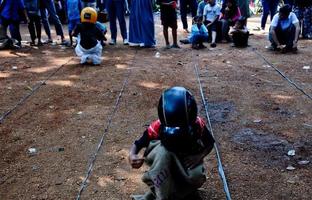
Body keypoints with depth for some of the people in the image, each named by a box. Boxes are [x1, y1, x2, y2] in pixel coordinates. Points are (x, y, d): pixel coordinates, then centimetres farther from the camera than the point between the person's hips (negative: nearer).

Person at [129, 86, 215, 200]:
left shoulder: (197, 124, -23)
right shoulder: (158, 126, -26)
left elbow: (210, 144, -6)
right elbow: (138, 144, -16)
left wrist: (199, 156, -27)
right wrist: (132, 155, -40)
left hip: (189, 161, 2)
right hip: (164, 165, -1)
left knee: (197, 176, -34)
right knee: (162, 150, -36)